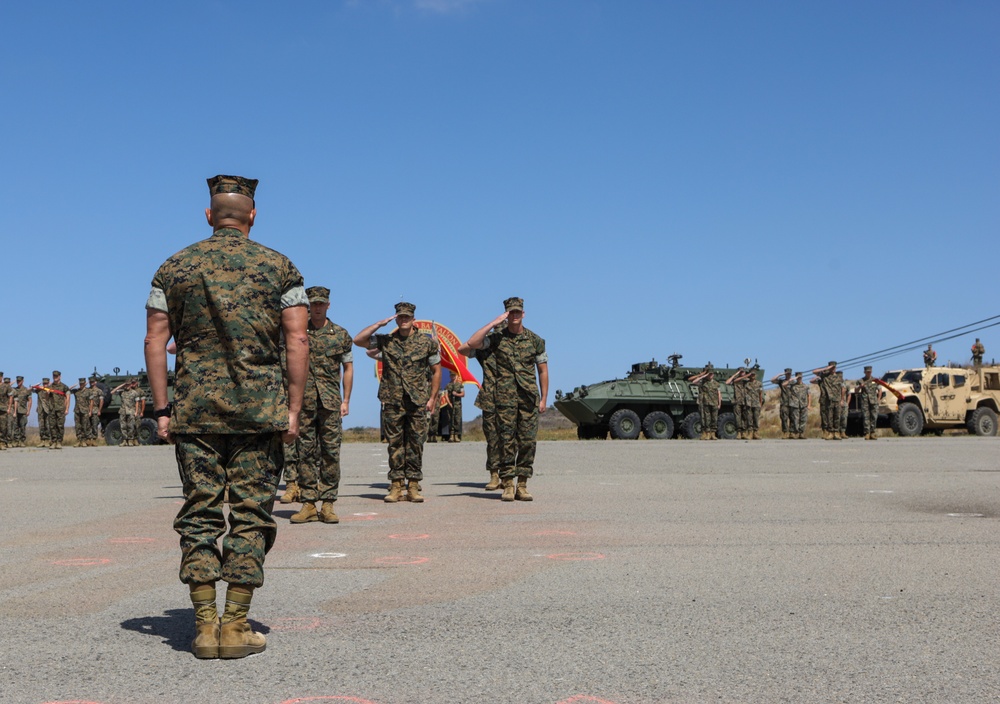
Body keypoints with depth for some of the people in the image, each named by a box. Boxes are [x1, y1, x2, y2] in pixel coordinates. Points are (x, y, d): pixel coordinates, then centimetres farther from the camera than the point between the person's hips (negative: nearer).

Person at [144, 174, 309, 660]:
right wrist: (294, 408, -1)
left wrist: (161, 409, 5)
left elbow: (155, 340, 3)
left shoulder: (175, 267, 8)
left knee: (199, 512, 7)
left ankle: (205, 626, 6)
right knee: (250, 513, 3)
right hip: (259, 409, -1)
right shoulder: (279, 267, 4)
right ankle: (236, 628, 4)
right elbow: (298, 339, -3)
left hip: (193, 408, 2)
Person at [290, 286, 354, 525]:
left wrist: (346, 400, 3)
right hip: (304, 400, 0)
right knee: (307, 451, 2)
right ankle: (308, 503, 7)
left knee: (330, 451, -1)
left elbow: (348, 368, 9)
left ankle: (328, 505, 4)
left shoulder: (340, 334, 7)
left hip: (330, 401, 0)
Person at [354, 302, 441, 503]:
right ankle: (396, 486, 9)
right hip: (392, 402, 1)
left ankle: (413, 486, 7)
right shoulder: (386, 341, 6)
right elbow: (358, 340, -1)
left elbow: (436, 371, 9)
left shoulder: (427, 342, 4)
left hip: (417, 402, -1)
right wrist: (379, 324, -5)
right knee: (395, 443, 3)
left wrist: (432, 398, 3)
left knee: (415, 443, 1)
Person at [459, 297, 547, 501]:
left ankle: (522, 486, 7)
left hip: (529, 396, 2)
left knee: (528, 441, 0)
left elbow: (543, 371, 12)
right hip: (505, 396, -2)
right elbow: (470, 344, -14)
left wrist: (544, 398, 6)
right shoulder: (497, 337, 2)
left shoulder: (535, 340, 7)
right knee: (506, 440, -2)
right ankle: (507, 485, 3)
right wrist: (494, 323, -12)